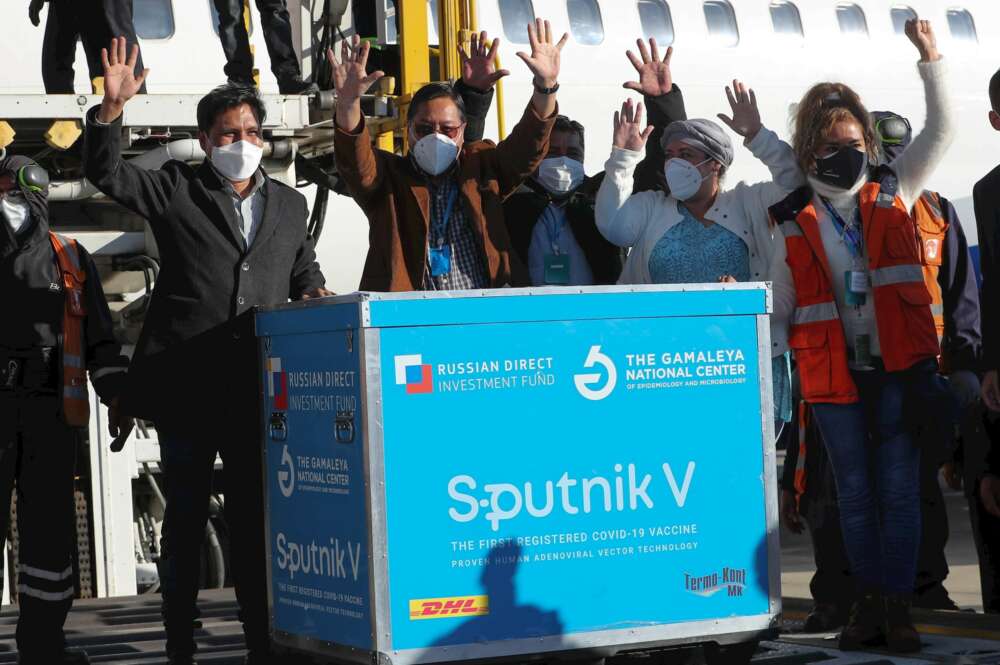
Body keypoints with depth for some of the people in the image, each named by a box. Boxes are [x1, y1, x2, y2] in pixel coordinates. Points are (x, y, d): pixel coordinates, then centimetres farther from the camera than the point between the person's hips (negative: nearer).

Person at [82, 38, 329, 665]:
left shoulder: (290, 203, 15)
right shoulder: (176, 189, 4)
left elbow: (304, 270, 25)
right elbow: (108, 173, -7)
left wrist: (316, 294, 3)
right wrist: (112, 107, -21)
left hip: (257, 388, 3)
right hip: (186, 383, -3)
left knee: (256, 519, 6)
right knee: (185, 519, 4)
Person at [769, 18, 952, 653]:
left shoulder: (892, 195, 6)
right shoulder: (792, 221, 4)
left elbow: (941, 130, 4)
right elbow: (779, 307, 9)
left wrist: (931, 57, -3)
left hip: (900, 367, 0)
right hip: (833, 375, 0)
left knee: (899, 490, -1)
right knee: (855, 493, 8)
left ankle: (899, 606, 5)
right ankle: (869, 602, 17)